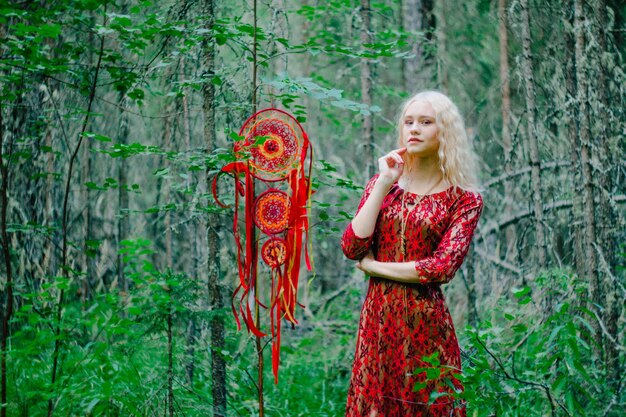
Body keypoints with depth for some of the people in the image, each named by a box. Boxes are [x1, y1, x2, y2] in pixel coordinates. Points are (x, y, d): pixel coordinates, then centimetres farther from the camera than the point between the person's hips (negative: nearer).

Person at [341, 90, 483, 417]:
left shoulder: (464, 199, -3)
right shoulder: (383, 181, 8)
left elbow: (443, 267, -14)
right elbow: (352, 247, -4)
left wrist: (373, 266, -7)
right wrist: (383, 185, -8)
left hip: (425, 323, -3)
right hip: (377, 316, 3)